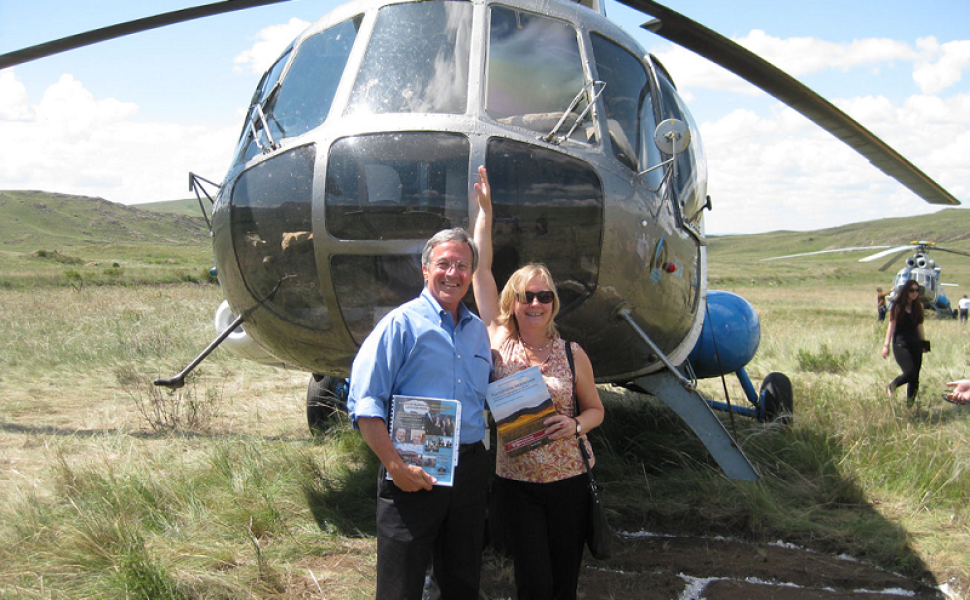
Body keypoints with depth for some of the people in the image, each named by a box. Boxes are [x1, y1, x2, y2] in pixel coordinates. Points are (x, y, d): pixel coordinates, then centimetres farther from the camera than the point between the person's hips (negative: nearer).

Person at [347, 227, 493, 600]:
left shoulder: (479, 331, 14)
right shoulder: (402, 324, -6)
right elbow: (364, 404, -12)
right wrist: (395, 467, -19)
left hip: (470, 468, 6)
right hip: (414, 474, -6)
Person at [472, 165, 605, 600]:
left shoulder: (572, 353, 0)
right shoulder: (498, 341, -1)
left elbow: (595, 409, 11)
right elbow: (481, 270, -1)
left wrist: (575, 425, -12)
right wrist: (484, 211, 1)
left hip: (569, 478, 1)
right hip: (516, 481, -1)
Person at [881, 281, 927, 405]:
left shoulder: (919, 306, 10)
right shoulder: (898, 306, -2)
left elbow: (919, 326, 17)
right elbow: (891, 326, -3)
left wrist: (924, 343, 15)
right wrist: (886, 345, -7)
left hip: (915, 344, 5)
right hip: (900, 344, -5)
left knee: (915, 378, 2)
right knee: (910, 372, -19)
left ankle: (910, 404, 11)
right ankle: (892, 386, 9)